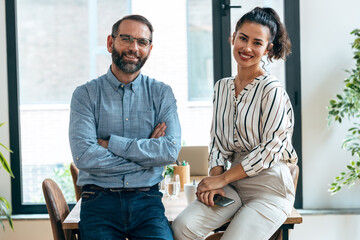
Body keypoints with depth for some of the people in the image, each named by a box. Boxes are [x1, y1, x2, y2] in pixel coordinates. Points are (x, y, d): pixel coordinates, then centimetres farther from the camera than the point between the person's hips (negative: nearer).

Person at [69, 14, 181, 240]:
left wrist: (110, 143, -9)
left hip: (147, 199, 1)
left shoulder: (162, 93, 8)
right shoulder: (86, 94, 2)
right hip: (100, 200, -1)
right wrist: (147, 152, -7)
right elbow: (83, 156, -11)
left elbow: (171, 151, -7)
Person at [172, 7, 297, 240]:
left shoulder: (272, 90, -9)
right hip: (233, 184, 5)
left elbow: (271, 147, -13)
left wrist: (222, 179, -11)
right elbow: (217, 140, 13)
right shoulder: (222, 87, 12)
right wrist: (214, 178, -5)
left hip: (269, 186, -5)